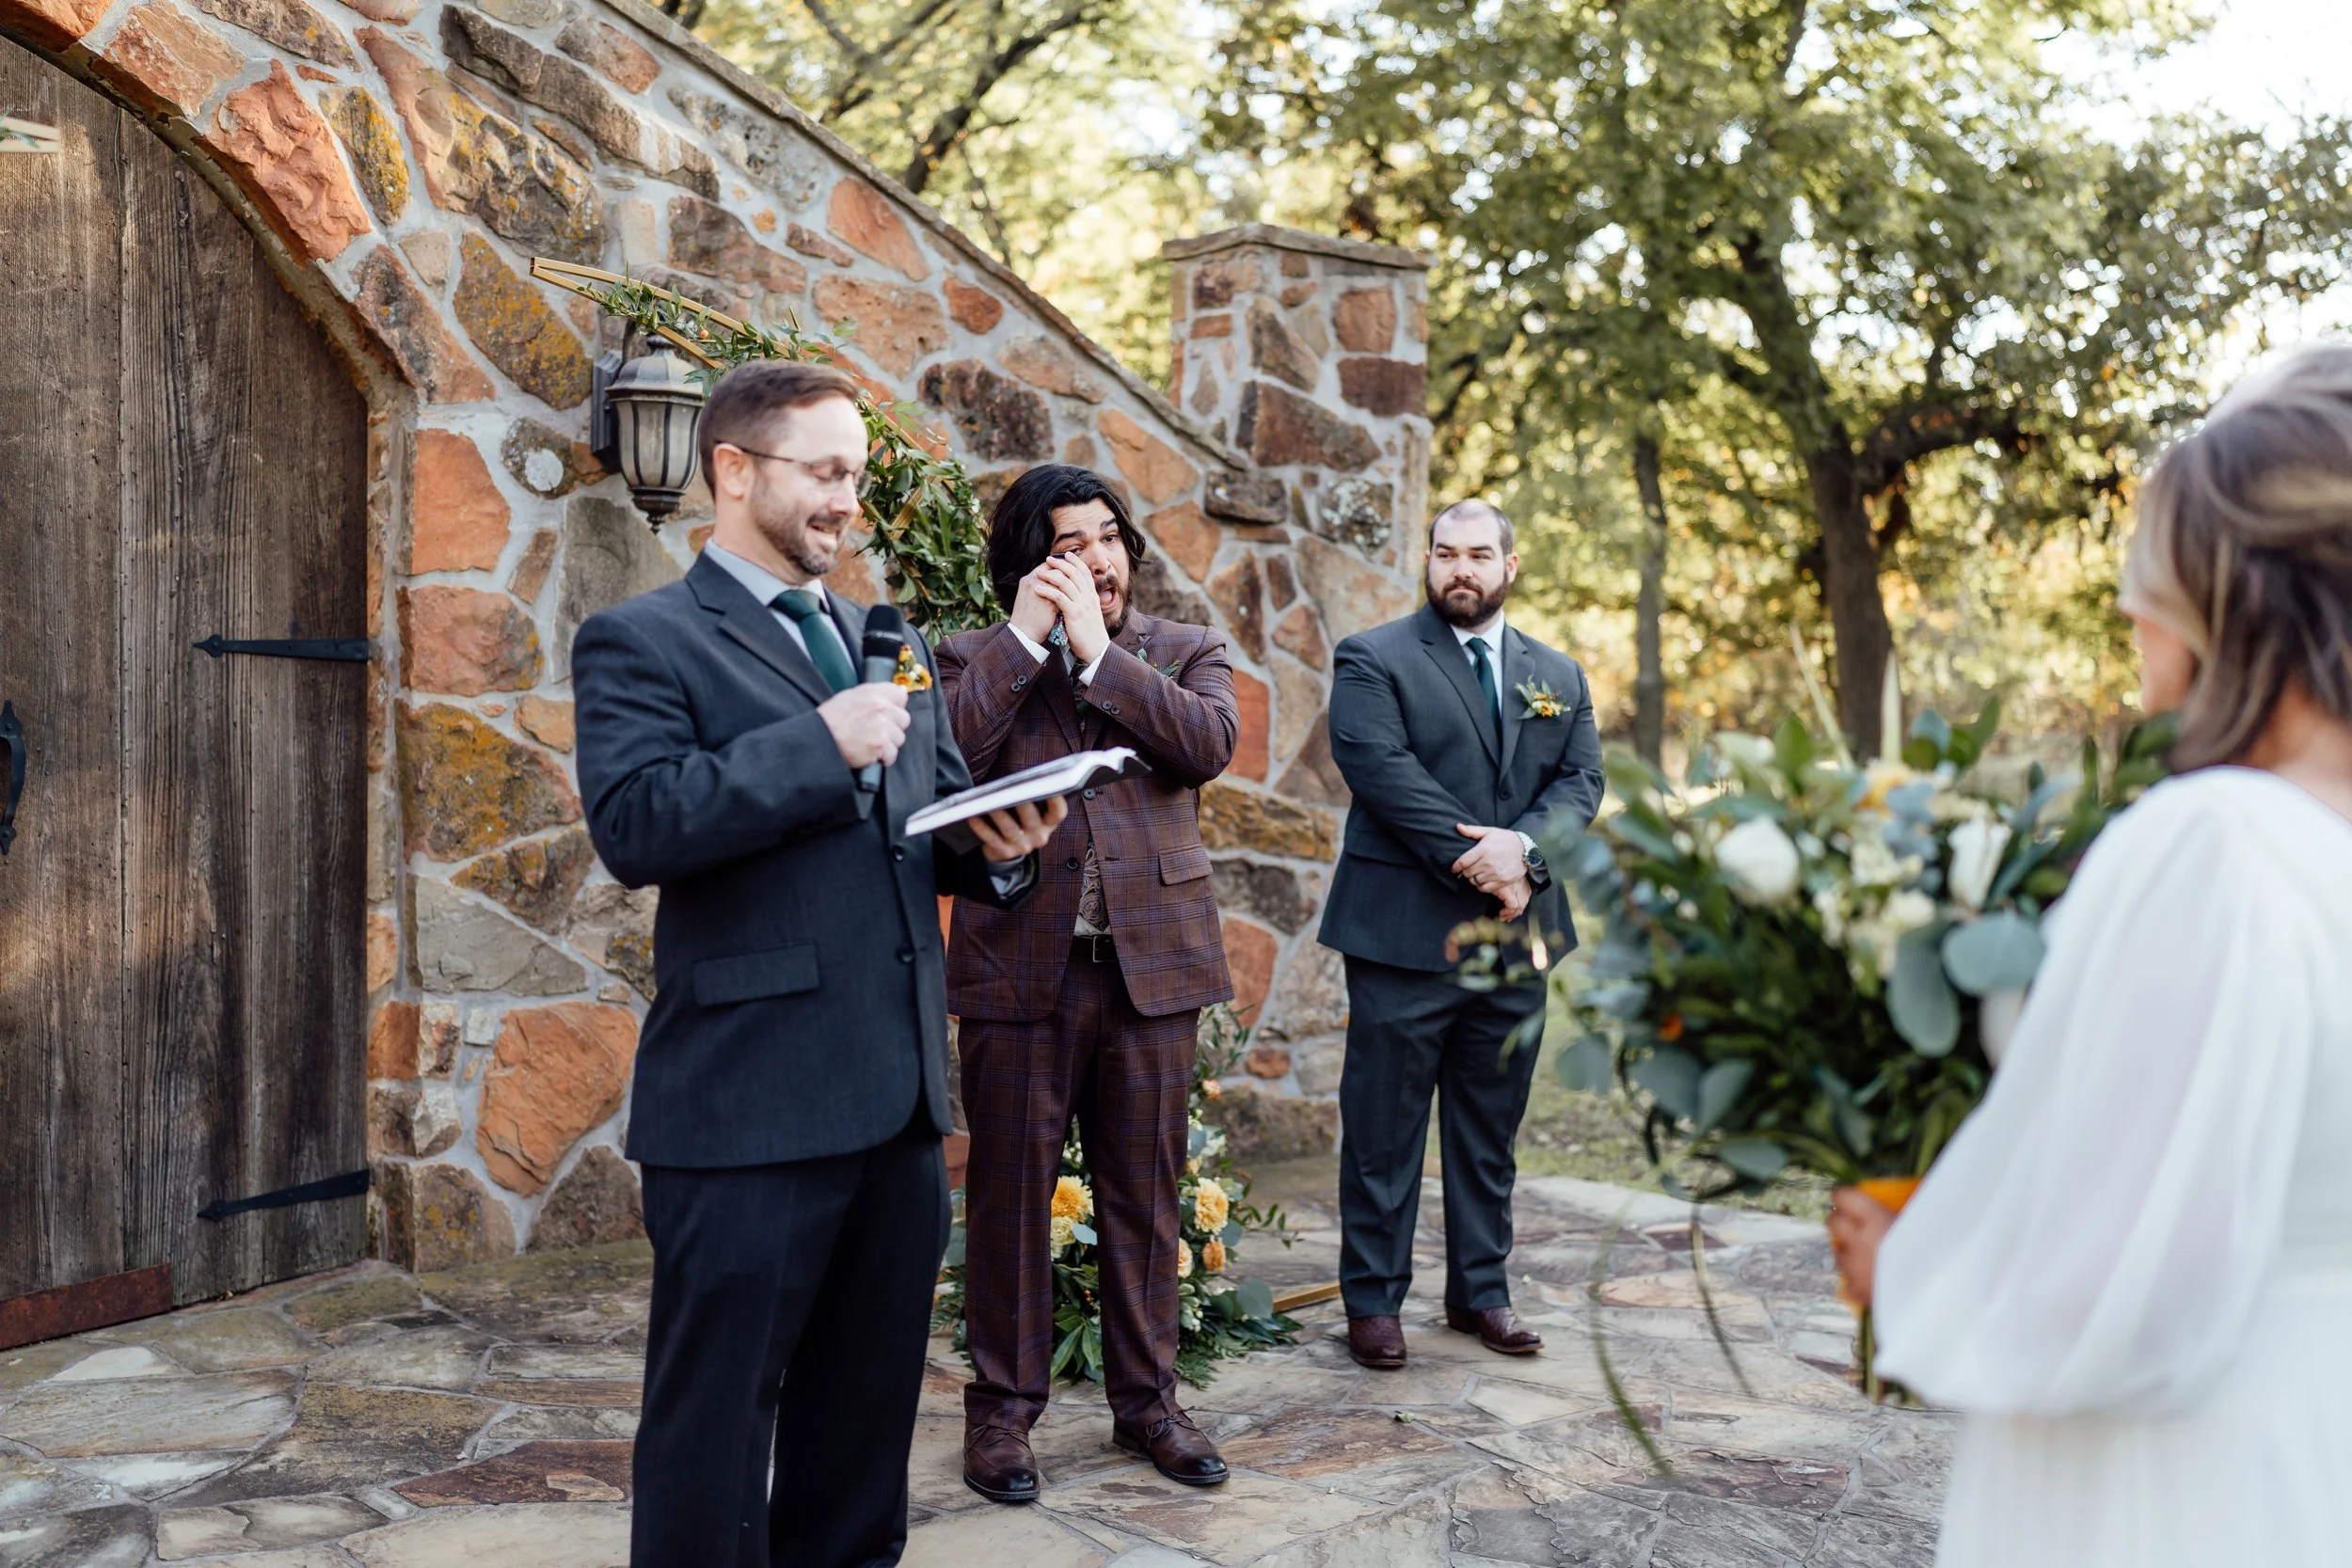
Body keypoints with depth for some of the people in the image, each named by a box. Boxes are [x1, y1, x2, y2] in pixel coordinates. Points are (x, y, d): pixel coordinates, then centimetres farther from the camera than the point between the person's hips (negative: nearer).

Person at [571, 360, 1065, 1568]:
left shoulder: (886, 645, 18)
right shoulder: (642, 640, -3)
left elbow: (936, 824, 18)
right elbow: (633, 823, -19)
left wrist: (999, 845, -5)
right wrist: (822, 743, -20)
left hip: (900, 1098, 7)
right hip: (745, 1107, -6)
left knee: (869, 1412, 18)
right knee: (714, 1423, 6)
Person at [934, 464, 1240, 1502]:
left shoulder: (1184, 651, 10)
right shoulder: (979, 656, 7)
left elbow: (1210, 742, -10)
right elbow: (941, 756, -12)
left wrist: (1095, 650, -11)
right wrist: (1024, 635, -11)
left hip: (1152, 963, 1)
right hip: (1019, 965, -1)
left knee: (1144, 1199, 11)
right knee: (1010, 1196, 7)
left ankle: (1145, 1401, 26)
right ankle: (1002, 1408, 22)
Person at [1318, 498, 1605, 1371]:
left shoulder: (1559, 677, 15)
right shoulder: (1372, 660, -1)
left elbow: (1581, 780, 5)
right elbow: (1382, 768, -13)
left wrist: (1523, 847, -15)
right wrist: (1471, 860, -18)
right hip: (1404, 932, -4)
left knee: (1491, 1129, 13)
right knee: (1383, 1128, 2)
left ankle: (1482, 1292, 25)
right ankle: (1373, 1299, 13)